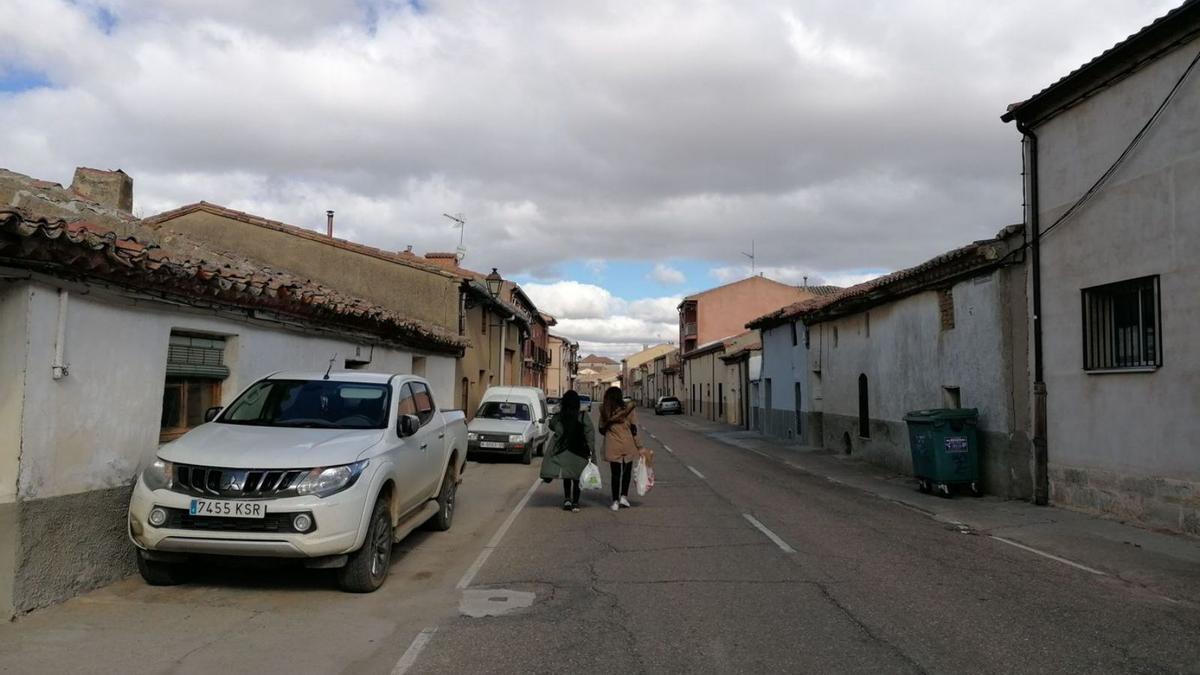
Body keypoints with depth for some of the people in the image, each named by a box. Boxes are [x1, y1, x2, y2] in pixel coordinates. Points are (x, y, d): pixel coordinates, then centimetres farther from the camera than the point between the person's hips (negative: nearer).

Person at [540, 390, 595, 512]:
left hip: (562, 453, 1)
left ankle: (567, 499, 8)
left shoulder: (557, 417, -6)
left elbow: (551, 426, 15)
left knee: (566, 477, 19)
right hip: (579, 454, -1)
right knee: (577, 478, 12)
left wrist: (559, 411, 16)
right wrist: (591, 451, -5)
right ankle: (575, 503, 12)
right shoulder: (583, 417, -9)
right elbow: (590, 434, -10)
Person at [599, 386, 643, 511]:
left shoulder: (604, 411, 0)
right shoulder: (628, 408, -6)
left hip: (612, 446, 1)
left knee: (615, 473, 9)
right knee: (627, 471, 17)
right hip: (628, 445, -1)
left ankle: (615, 501, 8)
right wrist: (639, 447, 0)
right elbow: (634, 429, -6)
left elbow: (602, 430, 6)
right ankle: (624, 496, 10)